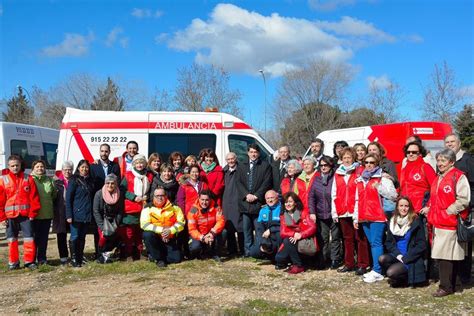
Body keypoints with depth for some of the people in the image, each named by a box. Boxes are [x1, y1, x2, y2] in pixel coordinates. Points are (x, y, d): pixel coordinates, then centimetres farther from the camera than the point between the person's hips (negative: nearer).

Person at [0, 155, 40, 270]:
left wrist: (32, 213, -4)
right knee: (12, 239, 9)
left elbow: (34, 197, 0)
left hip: (26, 215, 0)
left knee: (29, 238, 0)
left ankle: (29, 261, 9)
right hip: (10, 215, 1)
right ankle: (13, 262, 18)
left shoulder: (28, 179, 2)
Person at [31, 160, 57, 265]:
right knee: (34, 236, 0)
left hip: (47, 213, 4)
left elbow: (54, 194, 17)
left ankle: (42, 258, 18)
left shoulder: (49, 180, 10)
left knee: (44, 237, 9)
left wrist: (47, 202, 9)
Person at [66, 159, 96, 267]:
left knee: (82, 237, 10)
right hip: (76, 214, -5)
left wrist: (92, 213, 8)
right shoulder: (74, 181, -4)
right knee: (75, 237, -3)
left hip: (87, 215, 5)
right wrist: (69, 215, -14)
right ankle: (74, 259, 4)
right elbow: (68, 199, -8)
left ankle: (80, 258, 17)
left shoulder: (90, 181, 12)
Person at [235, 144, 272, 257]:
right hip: (245, 203, 3)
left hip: (259, 202, -3)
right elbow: (239, 182, 8)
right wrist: (246, 195, -8)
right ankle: (247, 251, 11)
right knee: (246, 229, 5)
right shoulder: (242, 167, 16)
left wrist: (256, 196, -10)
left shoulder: (265, 166, 7)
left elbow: (267, 183, -1)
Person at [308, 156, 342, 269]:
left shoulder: (335, 178, -7)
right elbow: (311, 196, 5)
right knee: (323, 238, 9)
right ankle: (323, 260, 17)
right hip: (321, 214, 3)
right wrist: (312, 212, -3)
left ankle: (335, 260, 16)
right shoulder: (317, 178, 6)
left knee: (335, 237, 6)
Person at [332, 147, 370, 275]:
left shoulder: (360, 171, 1)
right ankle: (349, 264, 18)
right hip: (343, 212, 4)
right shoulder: (337, 174, 14)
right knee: (347, 238, 10)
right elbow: (334, 194, 14)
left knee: (360, 238, -1)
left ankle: (363, 265, 4)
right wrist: (334, 211, 9)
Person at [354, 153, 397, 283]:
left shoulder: (382, 178, 0)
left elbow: (393, 195, -11)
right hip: (364, 217, 7)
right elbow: (358, 200, 22)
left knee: (376, 243, -10)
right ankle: (375, 269, 15)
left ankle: (377, 272, -10)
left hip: (377, 217, -7)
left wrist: (379, 188, -24)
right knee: (372, 243, 10)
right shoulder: (360, 180, 20)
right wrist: (356, 218, 19)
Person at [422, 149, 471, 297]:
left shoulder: (458, 176, -8)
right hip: (438, 222, 8)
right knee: (442, 255, 11)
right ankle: (448, 285, 20)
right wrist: (429, 208, 13)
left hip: (450, 223, -8)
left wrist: (448, 212, -15)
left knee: (446, 256, -7)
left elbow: (463, 200, -14)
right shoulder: (439, 178, 18)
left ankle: (446, 287, 1)